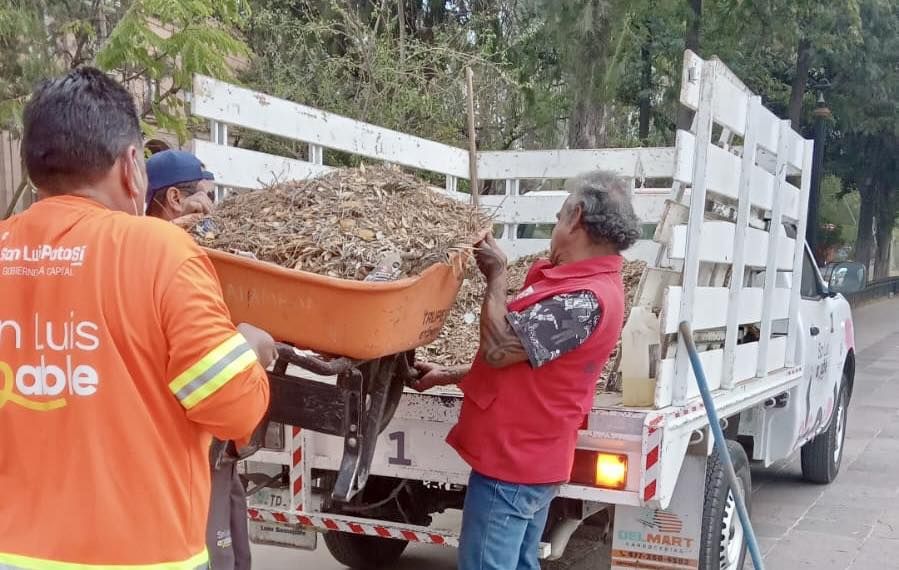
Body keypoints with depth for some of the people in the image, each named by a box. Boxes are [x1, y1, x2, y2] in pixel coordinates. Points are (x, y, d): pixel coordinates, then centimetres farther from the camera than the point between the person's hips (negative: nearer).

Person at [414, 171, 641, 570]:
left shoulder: (584, 300, -23)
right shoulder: (580, 282, 12)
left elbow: (499, 348, -21)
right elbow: (516, 360, 19)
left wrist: (496, 276, -8)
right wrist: (446, 376, 20)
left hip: (511, 463, -10)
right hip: (525, 458, 10)